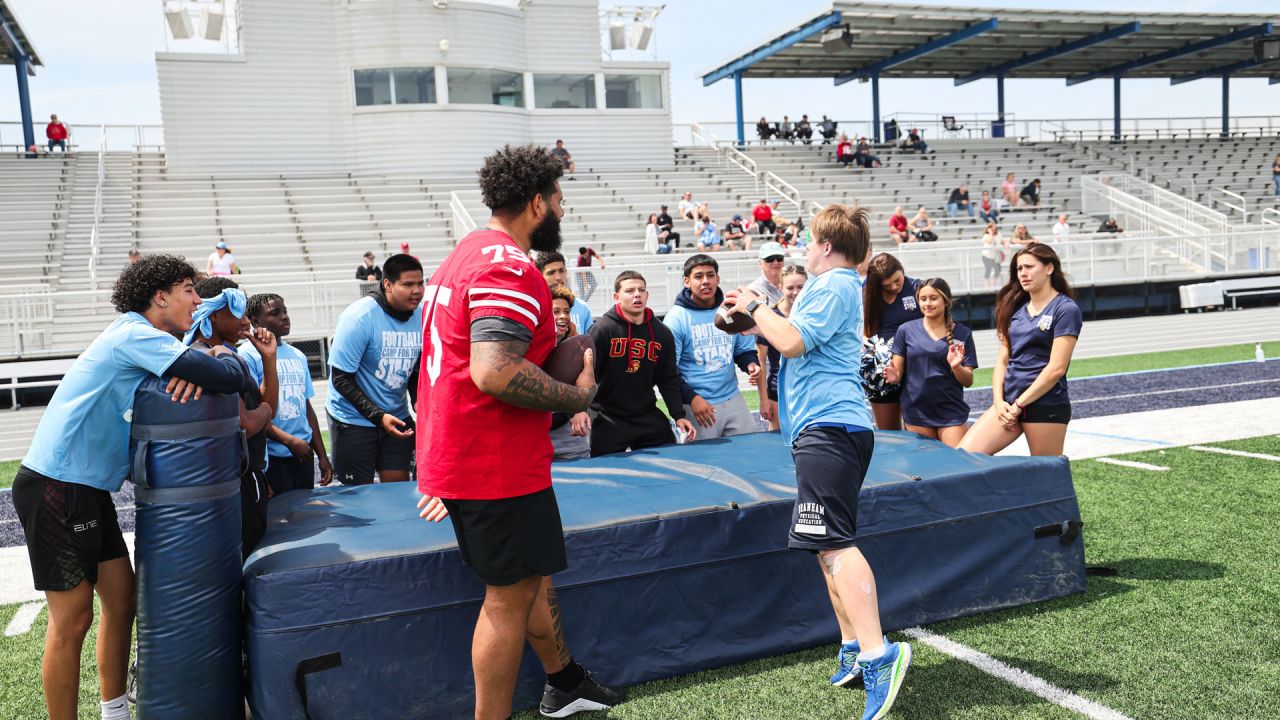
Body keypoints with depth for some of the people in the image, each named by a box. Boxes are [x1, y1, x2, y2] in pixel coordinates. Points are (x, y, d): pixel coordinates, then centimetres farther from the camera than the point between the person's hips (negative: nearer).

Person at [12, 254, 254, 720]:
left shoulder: (141, 339, 12)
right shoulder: (136, 335, -17)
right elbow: (231, 380, -23)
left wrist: (197, 366, -12)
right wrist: (225, 356, -1)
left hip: (88, 489, 10)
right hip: (55, 490, -9)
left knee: (122, 598, 15)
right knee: (73, 620, -1)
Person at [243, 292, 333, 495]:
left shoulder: (297, 355, 13)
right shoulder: (247, 355, -7)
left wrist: (322, 456, 14)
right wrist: (289, 441, -17)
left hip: (304, 454, 6)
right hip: (272, 457, -6)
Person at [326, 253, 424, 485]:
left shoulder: (422, 317, -4)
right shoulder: (358, 317, -19)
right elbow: (341, 379, -17)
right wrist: (378, 416, -23)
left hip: (398, 417, 5)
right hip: (353, 420, -4)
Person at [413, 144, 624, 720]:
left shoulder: (468, 253, 15)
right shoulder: (509, 269, -19)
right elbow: (494, 373, -31)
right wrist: (578, 396, -17)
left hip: (462, 453, 11)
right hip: (497, 464, -11)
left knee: (531, 573, 22)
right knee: (511, 595, 3)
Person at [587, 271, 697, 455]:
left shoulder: (662, 333, 5)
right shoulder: (603, 329, -8)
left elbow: (669, 379, 11)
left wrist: (679, 415, 2)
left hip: (648, 417, 4)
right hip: (608, 421, -4)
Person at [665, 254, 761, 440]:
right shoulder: (676, 317, -8)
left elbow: (743, 351, 17)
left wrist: (750, 365, -6)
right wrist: (691, 398, -18)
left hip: (732, 400, 4)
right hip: (697, 405, -4)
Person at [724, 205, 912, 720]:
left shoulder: (834, 285, -6)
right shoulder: (835, 286, 25)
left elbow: (793, 342, -16)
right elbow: (800, 341, 32)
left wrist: (754, 306, -2)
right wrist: (754, 318, 26)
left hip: (827, 426, -11)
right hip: (826, 426, 11)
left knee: (833, 542, -18)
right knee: (828, 544, 11)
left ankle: (877, 652, -23)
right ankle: (855, 648, 14)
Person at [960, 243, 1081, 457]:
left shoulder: (1066, 309, -6)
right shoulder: (1016, 308, 13)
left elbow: (1056, 368, -13)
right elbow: (1002, 360, 11)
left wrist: (1019, 404, -12)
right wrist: (999, 401, -3)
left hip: (1046, 405, -6)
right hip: (1009, 402, 6)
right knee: (962, 456, -9)